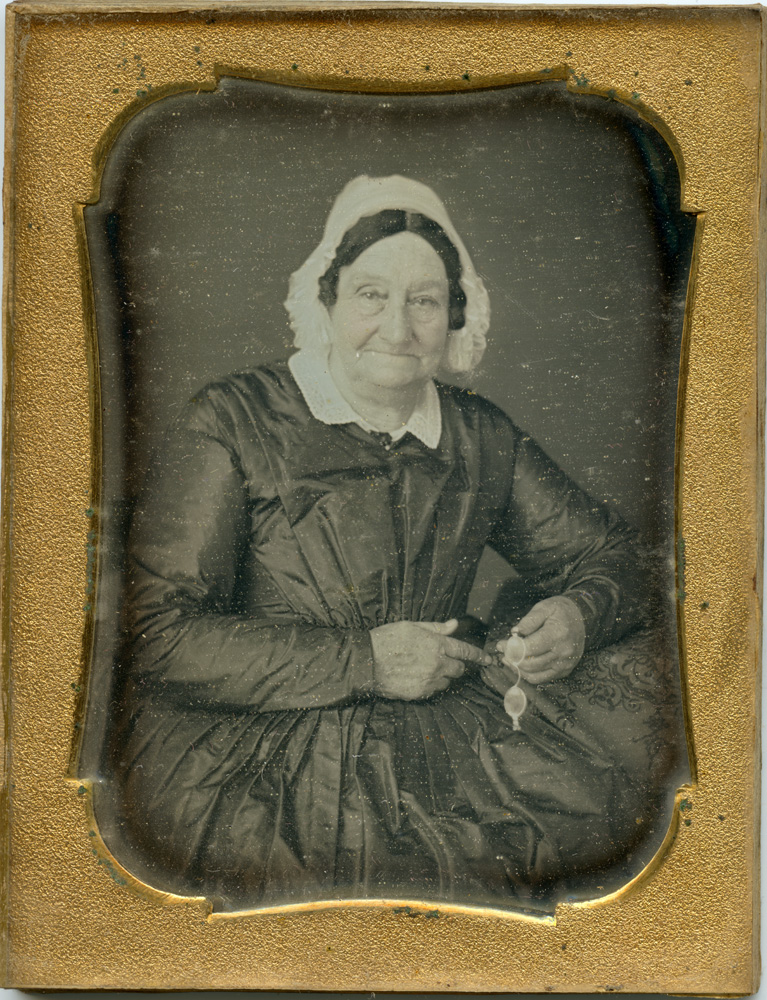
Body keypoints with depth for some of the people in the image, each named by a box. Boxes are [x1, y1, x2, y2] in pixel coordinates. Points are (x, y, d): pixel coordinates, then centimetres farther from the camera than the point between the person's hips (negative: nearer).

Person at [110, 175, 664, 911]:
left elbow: (607, 553, 22)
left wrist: (577, 615, -3)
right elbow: (157, 635, -10)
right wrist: (361, 659, -14)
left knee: (614, 818, -16)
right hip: (241, 749, -4)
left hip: (444, 732, 5)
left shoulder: (484, 438, 12)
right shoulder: (232, 422, -2)